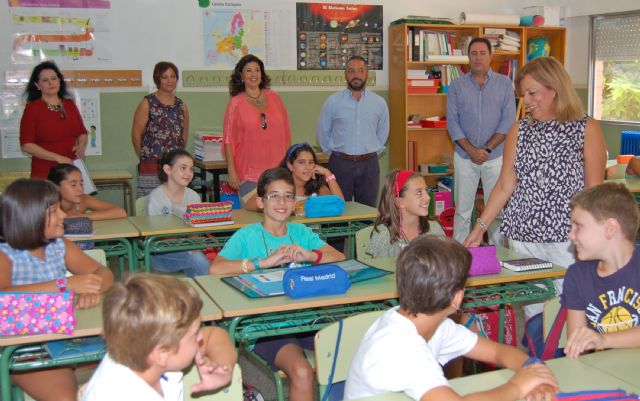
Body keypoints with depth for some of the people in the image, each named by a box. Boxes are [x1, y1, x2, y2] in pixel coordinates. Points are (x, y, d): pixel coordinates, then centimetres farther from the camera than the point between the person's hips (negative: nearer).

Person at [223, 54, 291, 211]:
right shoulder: (236, 103, 1)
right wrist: (231, 170, -6)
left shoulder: (274, 98, 9)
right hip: (249, 171, -3)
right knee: (253, 209, -6)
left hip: (277, 168, 3)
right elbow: (229, 139, -1)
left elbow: (286, 132, 14)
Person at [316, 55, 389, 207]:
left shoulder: (379, 103, 4)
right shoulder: (333, 102, -1)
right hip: (340, 164, -1)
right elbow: (322, 132, 8)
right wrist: (335, 152, 8)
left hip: (369, 164, 2)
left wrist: (373, 152, 13)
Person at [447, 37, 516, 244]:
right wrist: (471, 150, -10)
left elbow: (508, 120, -3)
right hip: (464, 156, 1)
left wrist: (487, 149, -11)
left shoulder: (505, 84, 4)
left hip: (496, 156, -1)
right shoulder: (457, 86, 6)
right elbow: (452, 121, 0)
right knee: (462, 208, 4)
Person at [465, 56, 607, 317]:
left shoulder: (586, 129, 1)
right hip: (523, 236, 3)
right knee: (533, 313, 5)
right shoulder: (519, 130, 10)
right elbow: (505, 185, 10)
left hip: (569, 238, -3)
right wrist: (480, 227, 5)